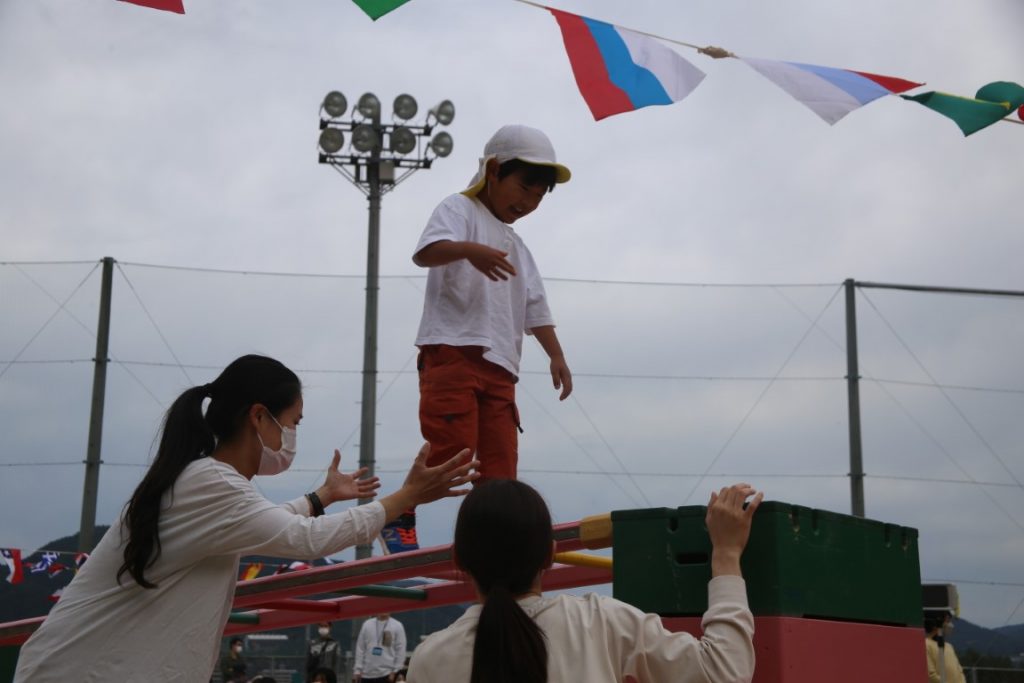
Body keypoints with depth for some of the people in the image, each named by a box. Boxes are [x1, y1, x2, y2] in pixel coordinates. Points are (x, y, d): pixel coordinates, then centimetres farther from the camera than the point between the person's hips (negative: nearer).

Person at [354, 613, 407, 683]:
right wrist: (358, 669, 2)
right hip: (367, 673, 3)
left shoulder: (397, 626, -1)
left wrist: (395, 671, -9)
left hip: (387, 674, -3)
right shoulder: (367, 624, 8)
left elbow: (401, 650, -3)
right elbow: (360, 648, 8)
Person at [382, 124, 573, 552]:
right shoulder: (459, 210, 3)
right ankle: (399, 519, 3)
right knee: (452, 449, -14)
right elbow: (426, 252, -18)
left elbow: (535, 309, 26)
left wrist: (557, 356, 12)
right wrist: (469, 250, -38)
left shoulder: (517, 248, 26)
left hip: (499, 366, 8)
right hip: (453, 352, -7)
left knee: (501, 462, 1)